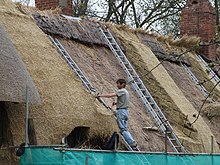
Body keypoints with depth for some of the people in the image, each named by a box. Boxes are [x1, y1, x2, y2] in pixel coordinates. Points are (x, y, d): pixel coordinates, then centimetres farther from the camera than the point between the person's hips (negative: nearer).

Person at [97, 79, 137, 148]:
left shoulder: (122, 91, -12)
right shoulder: (125, 92, 18)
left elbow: (110, 95, -19)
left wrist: (101, 95, -10)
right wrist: (116, 103, 12)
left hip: (121, 111, -10)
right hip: (125, 111, 10)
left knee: (123, 129, -9)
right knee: (125, 129, 11)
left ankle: (131, 142, -14)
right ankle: (132, 142, 6)